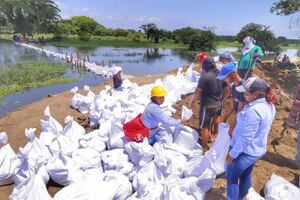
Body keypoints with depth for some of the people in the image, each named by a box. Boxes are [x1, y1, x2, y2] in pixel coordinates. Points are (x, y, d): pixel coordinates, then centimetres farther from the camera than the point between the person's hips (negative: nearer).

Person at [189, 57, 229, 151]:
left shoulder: (205, 76, -22)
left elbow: (197, 92, -18)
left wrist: (191, 101, -2)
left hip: (207, 106, -7)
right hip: (218, 104, 7)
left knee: (204, 127, 4)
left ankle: (205, 148, 15)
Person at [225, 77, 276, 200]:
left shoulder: (253, 111, -31)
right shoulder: (270, 105, -1)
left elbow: (245, 137, -28)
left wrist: (232, 154, -19)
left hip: (244, 151, -9)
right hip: (257, 150, 9)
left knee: (231, 178, 11)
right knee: (246, 176, 26)